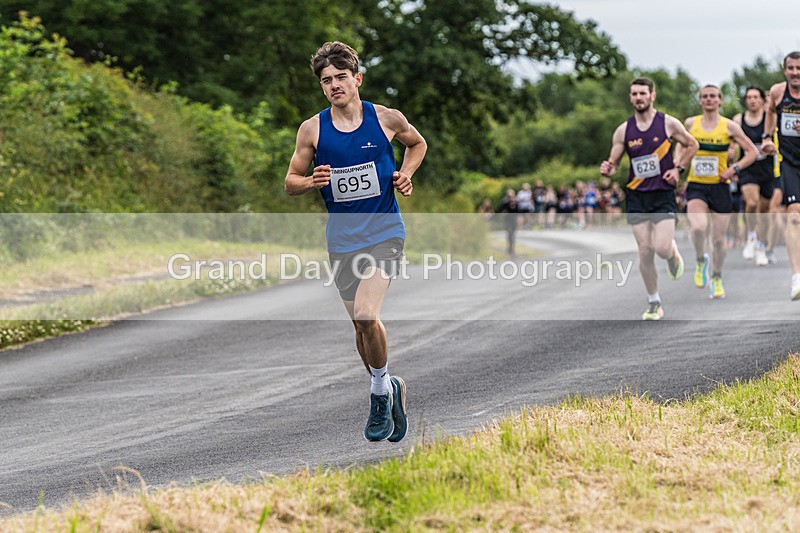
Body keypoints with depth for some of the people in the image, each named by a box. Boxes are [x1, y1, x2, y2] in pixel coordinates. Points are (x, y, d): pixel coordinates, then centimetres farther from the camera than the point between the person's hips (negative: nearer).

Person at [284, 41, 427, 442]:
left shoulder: (387, 119, -3)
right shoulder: (312, 130, -1)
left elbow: (417, 143, 18)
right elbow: (290, 183, 8)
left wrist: (406, 175, 0)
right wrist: (312, 181, -14)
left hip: (384, 232, -3)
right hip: (342, 239, 3)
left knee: (366, 314, -21)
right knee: (361, 326, 10)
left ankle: (380, 392, 0)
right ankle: (389, 391, 32)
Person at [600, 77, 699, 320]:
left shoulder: (669, 124, -3)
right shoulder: (623, 131, 2)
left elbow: (692, 145, 12)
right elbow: (613, 162, 7)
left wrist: (678, 168, 0)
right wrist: (607, 169, -16)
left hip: (663, 194, -2)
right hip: (636, 195, 2)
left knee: (662, 248, -16)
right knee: (645, 252, -1)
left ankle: (673, 251, 23)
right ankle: (654, 303, 12)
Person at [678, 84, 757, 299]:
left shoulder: (729, 126, -2)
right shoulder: (690, 123, 3)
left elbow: (752, 151, 3)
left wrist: (734, 169, -10)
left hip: (720, 186, 0)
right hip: (696, 186, 0)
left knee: (718, 238, 5)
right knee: (698, 227, -27)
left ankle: (717, 279, 28)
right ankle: (701, 261, 3)